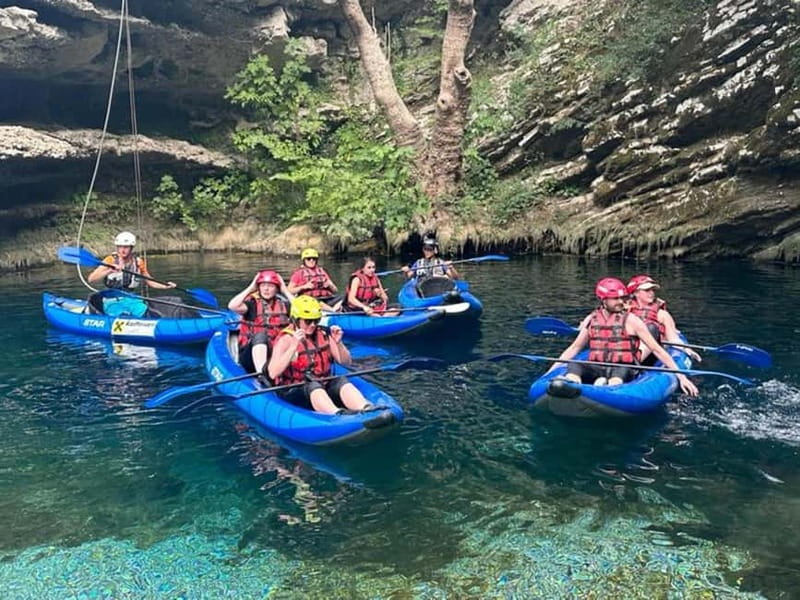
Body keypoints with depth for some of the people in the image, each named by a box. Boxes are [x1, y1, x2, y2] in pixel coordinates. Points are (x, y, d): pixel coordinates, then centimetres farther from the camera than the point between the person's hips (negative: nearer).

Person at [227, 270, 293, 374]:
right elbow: (232, 306, -17)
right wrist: (250, 288, -7)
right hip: (251, 353, -3)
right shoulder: (252, 303, 2)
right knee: (260, 335, -33)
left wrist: (285, 290, 1)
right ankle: (262, 374, -47)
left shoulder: (282, 305, 11)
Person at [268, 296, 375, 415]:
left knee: (342, 381, -24)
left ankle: (367, 410, -50)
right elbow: (273, 374, -19)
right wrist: (293, 347, -25)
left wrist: (338, 343, -10)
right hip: (293, 392, -4)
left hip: (324, 388, 4)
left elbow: (347, 362, 9)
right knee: (312, 385, -34)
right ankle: (337, 414, -61)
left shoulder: (324, 335, 8)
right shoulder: (286, 339, -5)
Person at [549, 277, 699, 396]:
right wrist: (551, 370, 14)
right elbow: (574, 348, 20)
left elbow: (657, 350, 5)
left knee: (621, 371, -37)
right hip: (595, 369, 2)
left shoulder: (631, 320, 3)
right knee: (574, 366, -30)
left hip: (623, 369, -2)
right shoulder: (591, 319, 12)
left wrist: (681, 376, 0)